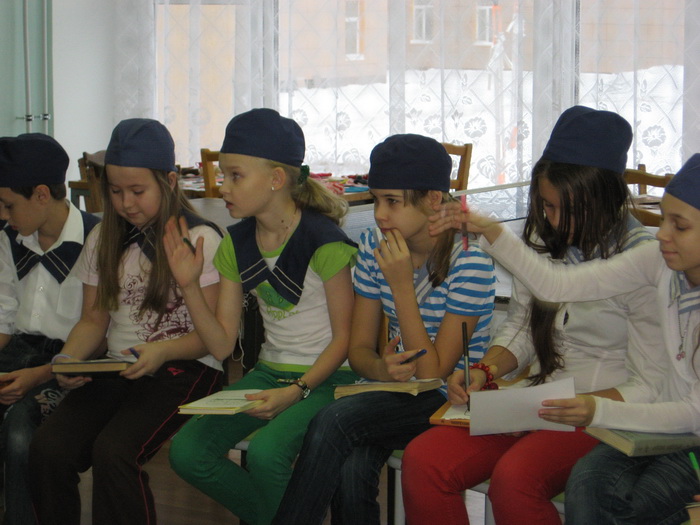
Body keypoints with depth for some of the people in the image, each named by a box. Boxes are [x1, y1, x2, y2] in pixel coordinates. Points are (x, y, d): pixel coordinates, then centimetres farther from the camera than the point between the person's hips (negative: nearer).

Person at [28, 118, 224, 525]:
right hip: (116, 369, 5)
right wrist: (68, 361, -4)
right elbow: (94, 320, 17)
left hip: (183, 369, -5)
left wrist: (162, 352, -21)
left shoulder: (200, 240, -2)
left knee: (113, 452, -31)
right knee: (47, 449, -22)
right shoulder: (104, 240, 16)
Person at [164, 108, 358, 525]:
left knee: (265, 451, -32)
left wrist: (296, 392, -22)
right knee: (186, 452, -12)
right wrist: (189, 286, -9)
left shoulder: (323, 241, -16)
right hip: (270, 373, 7)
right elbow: (222, 343, 4)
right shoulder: (236, 244, 4)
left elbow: (344, 337, -11)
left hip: (326, 377, -7)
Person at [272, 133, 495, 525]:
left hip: (451, 400, -5)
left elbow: (434, 372, -16)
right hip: (396, 390, 5)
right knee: (351, 469, -29)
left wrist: (401, 285, -21)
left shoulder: (469, 261, -14)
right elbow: (359, 349, 7)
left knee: (334, 421, -29)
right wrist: (382, 368, -17)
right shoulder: (375, 246, 3)